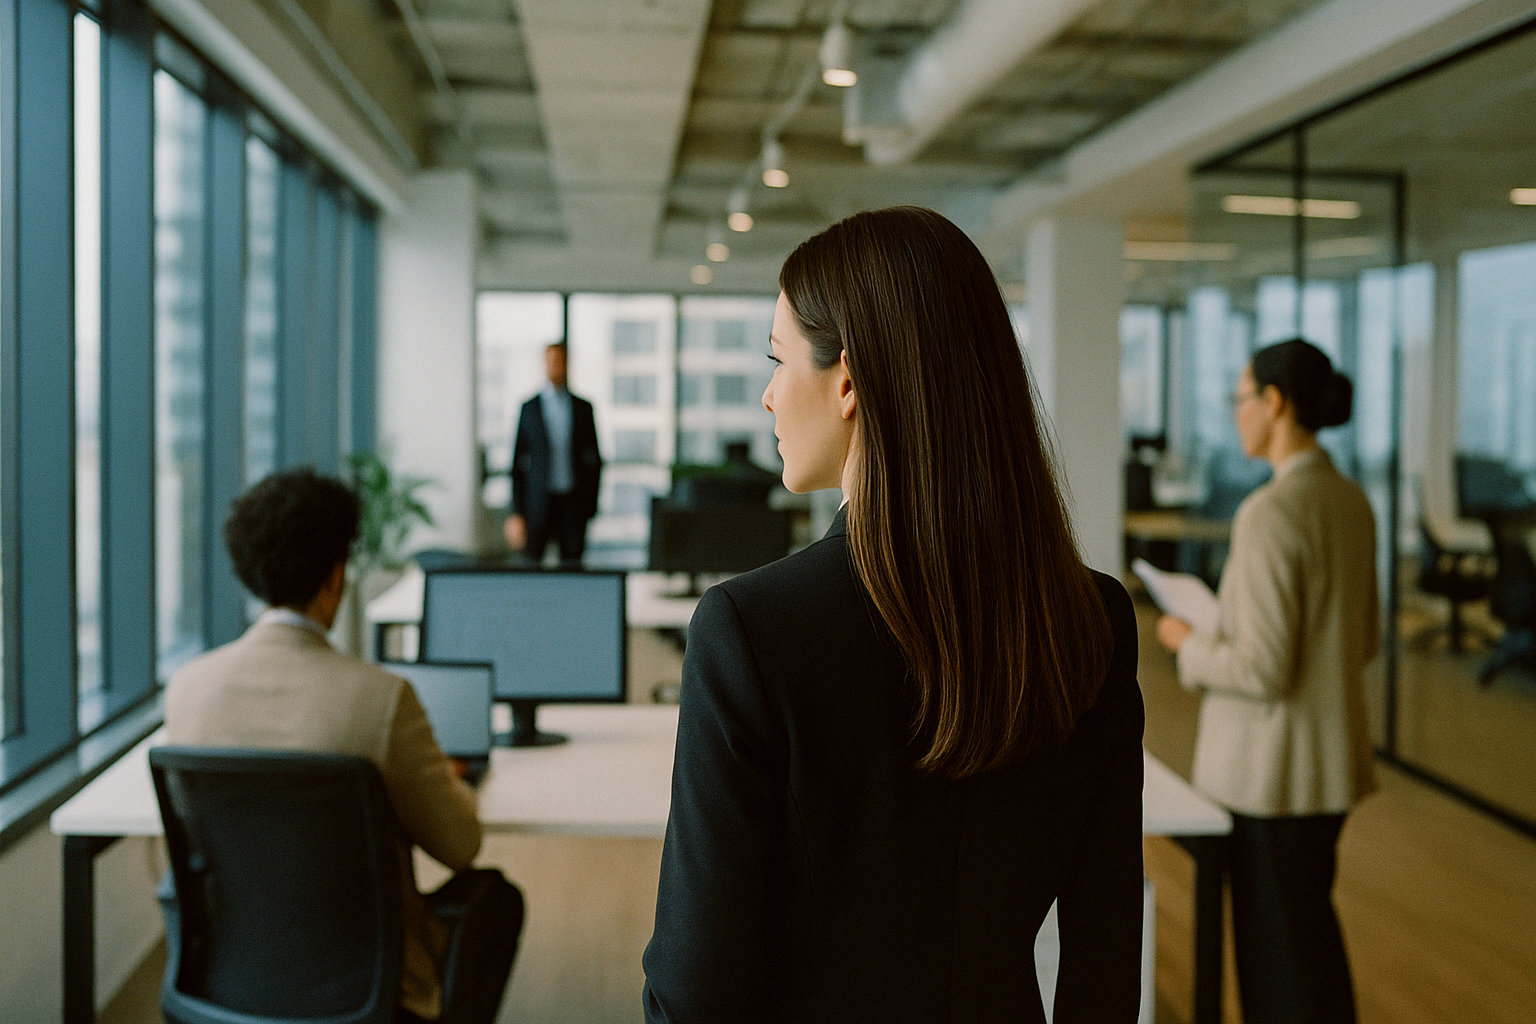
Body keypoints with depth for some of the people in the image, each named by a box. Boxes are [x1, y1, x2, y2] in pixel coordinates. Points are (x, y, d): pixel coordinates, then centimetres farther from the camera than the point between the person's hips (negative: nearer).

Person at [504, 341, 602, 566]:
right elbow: (518, 462, 4)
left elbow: (594, 459, 10)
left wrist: (591, 505, 4)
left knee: (572, 564, -2)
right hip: (539, 499, -1)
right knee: (531, 563, -5)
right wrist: (516, 513, -2)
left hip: (573, 502, 1)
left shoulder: (583, 408, 8)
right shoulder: (529, 408, 5)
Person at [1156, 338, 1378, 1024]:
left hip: (1272, 767, -8)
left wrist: (1188, 645, -7)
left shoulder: (1270, 512, -23)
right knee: (1314, 928, 24)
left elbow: (1264, 671, -24)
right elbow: (1362, 642, 13)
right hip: (1335, 758, 9)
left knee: (1279, 952, 8)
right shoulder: (1352, 503, 4)